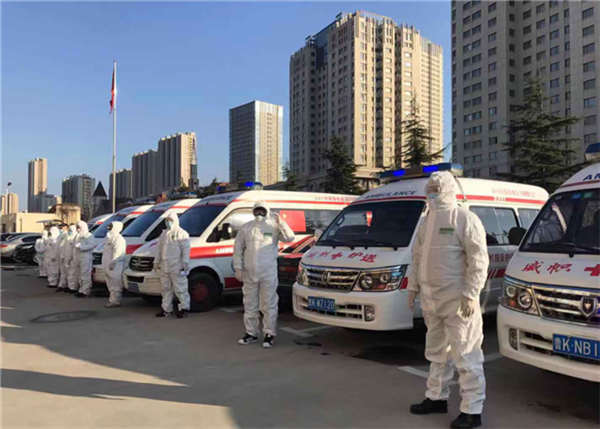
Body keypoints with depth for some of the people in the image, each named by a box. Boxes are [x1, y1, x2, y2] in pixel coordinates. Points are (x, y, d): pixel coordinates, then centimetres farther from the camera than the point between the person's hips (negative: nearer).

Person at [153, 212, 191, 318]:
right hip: (164, 267, 8)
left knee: (180, 289, -6)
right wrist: (157, 262, 18)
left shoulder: (182, 234, -5)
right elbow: (160, 249, 23)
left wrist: (185, 264, -18)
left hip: (177, 268, -8)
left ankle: (184, 308, 2)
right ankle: (166, 309, 21)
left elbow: (186, 250, -11)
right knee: (166, 289, 13)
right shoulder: (164, 234, 19)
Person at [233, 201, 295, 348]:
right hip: (249, 274, 4)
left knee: (269, 305, 0)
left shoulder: (274, 226, -1)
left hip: (268, 273, -3)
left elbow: (289, 238, -12)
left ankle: (270, 334, 9)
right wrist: (238, 268, 2)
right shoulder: (246, 228, 7)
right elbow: (238, 249, 8)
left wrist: (281, 223, -22)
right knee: (250, 305, 12)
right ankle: (251, 333, 25)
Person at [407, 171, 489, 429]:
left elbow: (479, 260, -16)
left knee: (465, 355, -1)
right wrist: (413, 287, 16)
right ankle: (436, 398, 32)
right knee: (437, 352, 19)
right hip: (431, 298, 8)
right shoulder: (427, 222, 15)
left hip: (457, 299, -8)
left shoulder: (465, 219, -11)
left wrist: (471, 294, -22)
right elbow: (417, 258, 19)